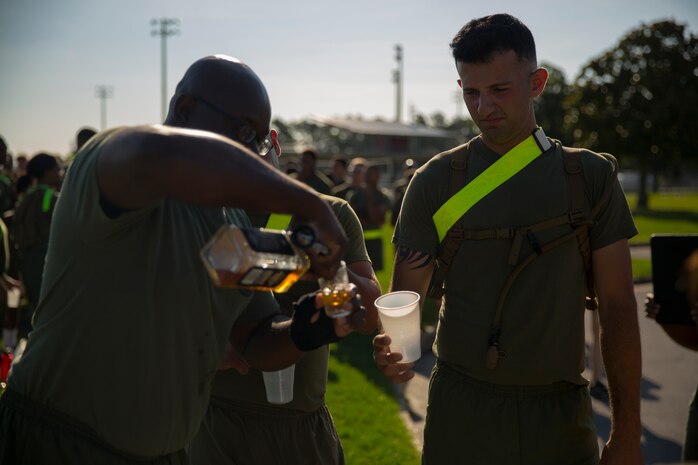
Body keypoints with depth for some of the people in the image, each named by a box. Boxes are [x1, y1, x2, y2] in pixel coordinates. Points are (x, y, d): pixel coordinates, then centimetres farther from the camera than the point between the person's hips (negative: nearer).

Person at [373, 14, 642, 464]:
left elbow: (617, 306, 0)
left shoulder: (589, 176, 1)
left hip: (561, 411, 1)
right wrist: (393, 347, -23)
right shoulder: (436, 181, -1)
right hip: (462, 410, 0)